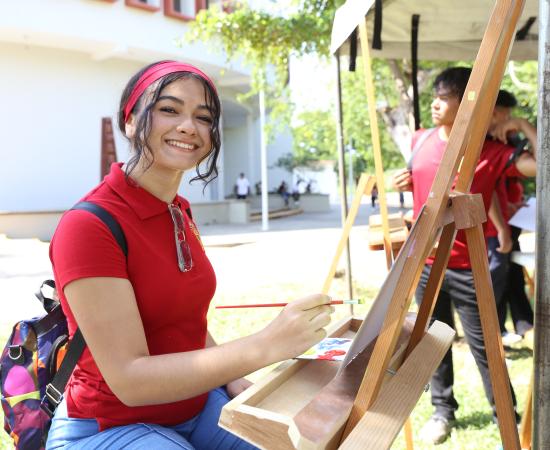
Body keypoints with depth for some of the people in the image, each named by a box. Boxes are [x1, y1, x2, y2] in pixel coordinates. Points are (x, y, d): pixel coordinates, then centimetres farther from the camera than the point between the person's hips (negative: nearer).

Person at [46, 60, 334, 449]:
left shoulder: (181, 214, 2)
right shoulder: (87, 226, -21)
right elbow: (129, 379, -25)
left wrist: (237, 383, -7)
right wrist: (266, 346, -34)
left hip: (196, 404, 7)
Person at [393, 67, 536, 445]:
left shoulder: (490, 152, -12)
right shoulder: (421, 140, 4)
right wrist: (409, 183, 2)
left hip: (465, 266, -5)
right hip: (424, 260, 5)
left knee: (482, 344, 4)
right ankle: (443, 410, 32)